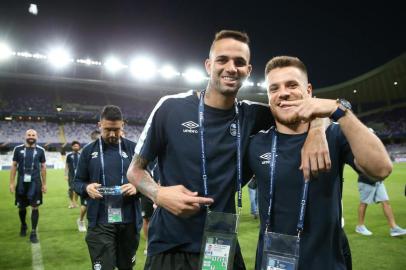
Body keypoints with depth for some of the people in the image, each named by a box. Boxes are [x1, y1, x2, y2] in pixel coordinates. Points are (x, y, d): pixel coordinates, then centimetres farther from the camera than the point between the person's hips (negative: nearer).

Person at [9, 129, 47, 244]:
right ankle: (23, 225, 40)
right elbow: (14, 166, 5)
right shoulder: (18, 149, 2)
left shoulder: (40, 150, 2)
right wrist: (11, 183, 0)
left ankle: (33, 233, 8)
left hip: (35, 183, -1)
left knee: (35, 207, -2)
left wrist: (44, 184, 5)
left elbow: (43, 167, 7)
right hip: (21, 183, 1)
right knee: (21, 207, 12)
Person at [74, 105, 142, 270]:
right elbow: (77, 182, 8)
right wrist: (87, 188, -15)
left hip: (129, 221, 1)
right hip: (100, 223, -1)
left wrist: (137, 187, -16)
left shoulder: (133, 149, 2)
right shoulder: (89, 151, 3)